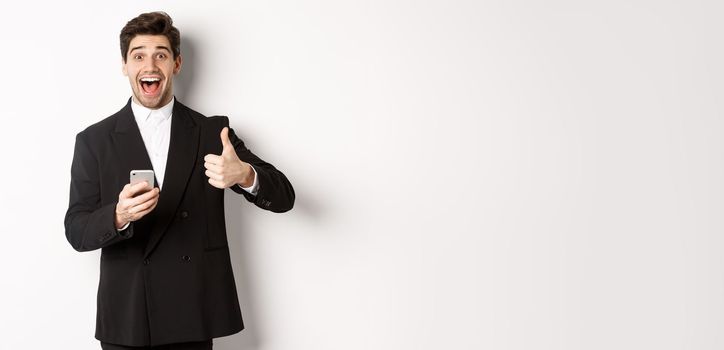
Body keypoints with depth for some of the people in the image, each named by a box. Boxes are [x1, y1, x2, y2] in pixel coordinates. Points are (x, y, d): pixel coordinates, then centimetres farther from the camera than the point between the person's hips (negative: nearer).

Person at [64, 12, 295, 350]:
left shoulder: (213, 132, 1)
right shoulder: (93, 141, 1)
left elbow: (283, 197, -4)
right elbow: (76, 232, -3)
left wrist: (244, 175, -26)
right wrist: (119, 215, -25)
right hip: (126, 319, 0)